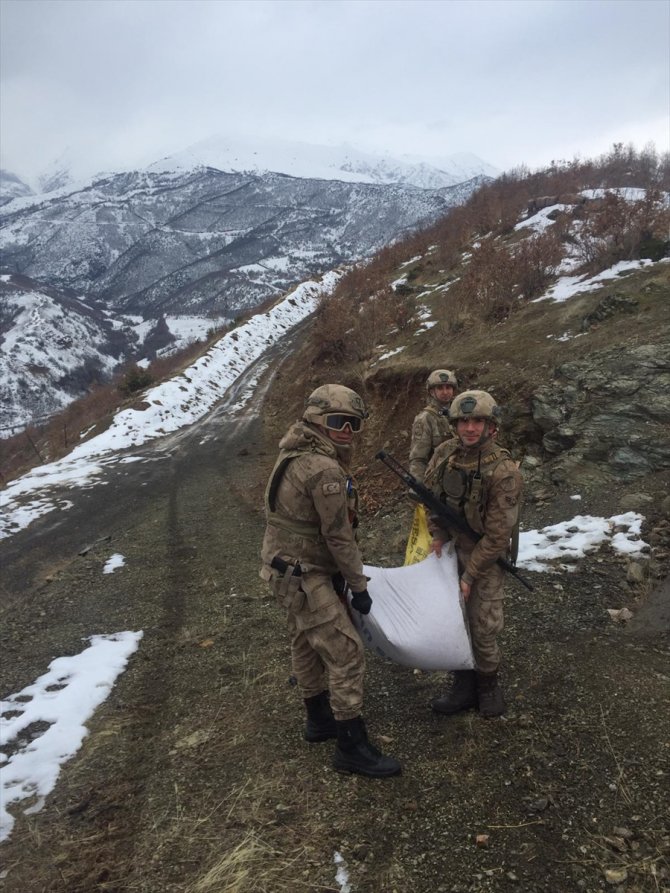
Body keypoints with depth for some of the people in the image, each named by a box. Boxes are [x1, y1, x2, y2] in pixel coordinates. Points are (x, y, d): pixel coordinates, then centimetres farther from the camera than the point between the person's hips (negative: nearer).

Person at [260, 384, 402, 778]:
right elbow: (338, 535, -20)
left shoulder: (296, 453, 6)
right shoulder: (326, 470, -24)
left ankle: (320, 718, 41)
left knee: (308, 644, 22)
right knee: (347, 654, -5)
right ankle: (353, 748, 6)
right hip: (306, 577, -10)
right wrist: (359, 586, -9)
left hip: (291, 569, 10)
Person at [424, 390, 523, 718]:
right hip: (451, 547, 5)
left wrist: (470, 575, -17)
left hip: (485, 555, -5)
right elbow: (430, 494, 9)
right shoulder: (445, 453, -9)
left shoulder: (503, 471, -25)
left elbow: (497, 534, -21)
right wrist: (438, 534, -2)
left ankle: (488, 685, 28)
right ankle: (464, 686, 29)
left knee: (483, 627, 1)